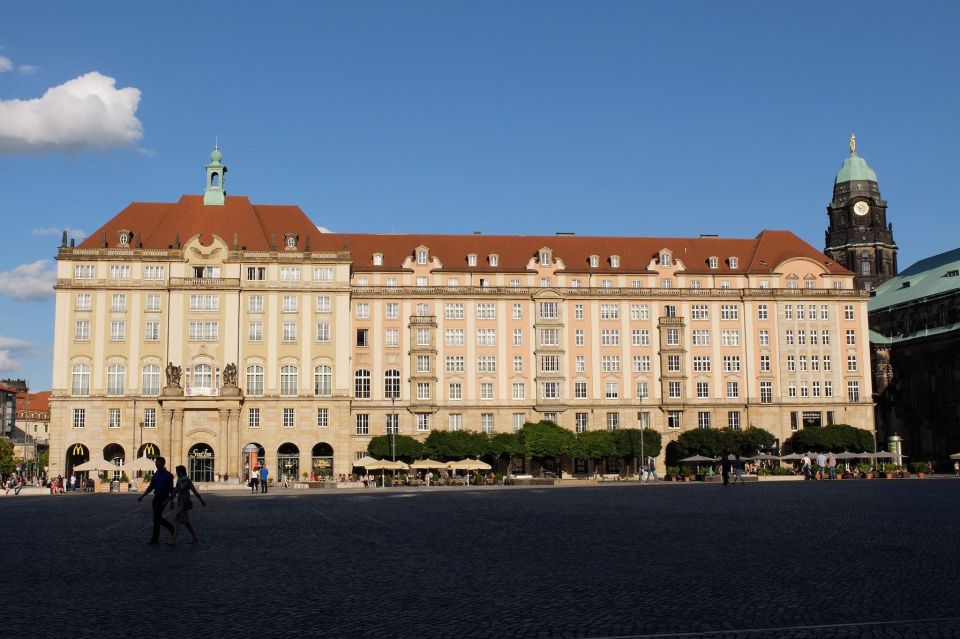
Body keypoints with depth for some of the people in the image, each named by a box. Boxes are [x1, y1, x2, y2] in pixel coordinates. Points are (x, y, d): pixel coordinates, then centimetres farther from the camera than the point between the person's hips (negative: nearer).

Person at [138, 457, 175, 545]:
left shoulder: (168, 475, -7)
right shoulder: (155, 475, 11)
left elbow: (171, 489, -7)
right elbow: (151, 487, 16)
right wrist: (142, 496, 10)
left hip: (163, 498, -7)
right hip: (156, 498, 7)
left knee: (156, 518, -8)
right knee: (158, 518, 9)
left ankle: (155, 539, -1)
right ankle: (172, 528, 27)